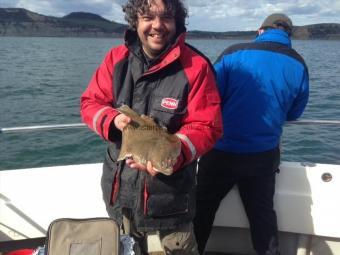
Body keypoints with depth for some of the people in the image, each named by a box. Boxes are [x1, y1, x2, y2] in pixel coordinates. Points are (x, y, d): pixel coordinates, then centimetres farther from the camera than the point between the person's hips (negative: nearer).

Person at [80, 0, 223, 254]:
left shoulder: (195, 67, -15)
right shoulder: (116, 58, -1)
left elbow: (206, 128, -17)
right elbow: (90, 102, 3)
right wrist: (114, 120, -19)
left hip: (169, 195, -4)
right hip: (119, 189, 5)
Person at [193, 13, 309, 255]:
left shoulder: (234, 53, -9)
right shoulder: (298, 65, 0)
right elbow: (294, 113, 9)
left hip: (222, 150, -2)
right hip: (264, 155, 2)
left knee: (202, 209, 15)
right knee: (263, 213, 20)